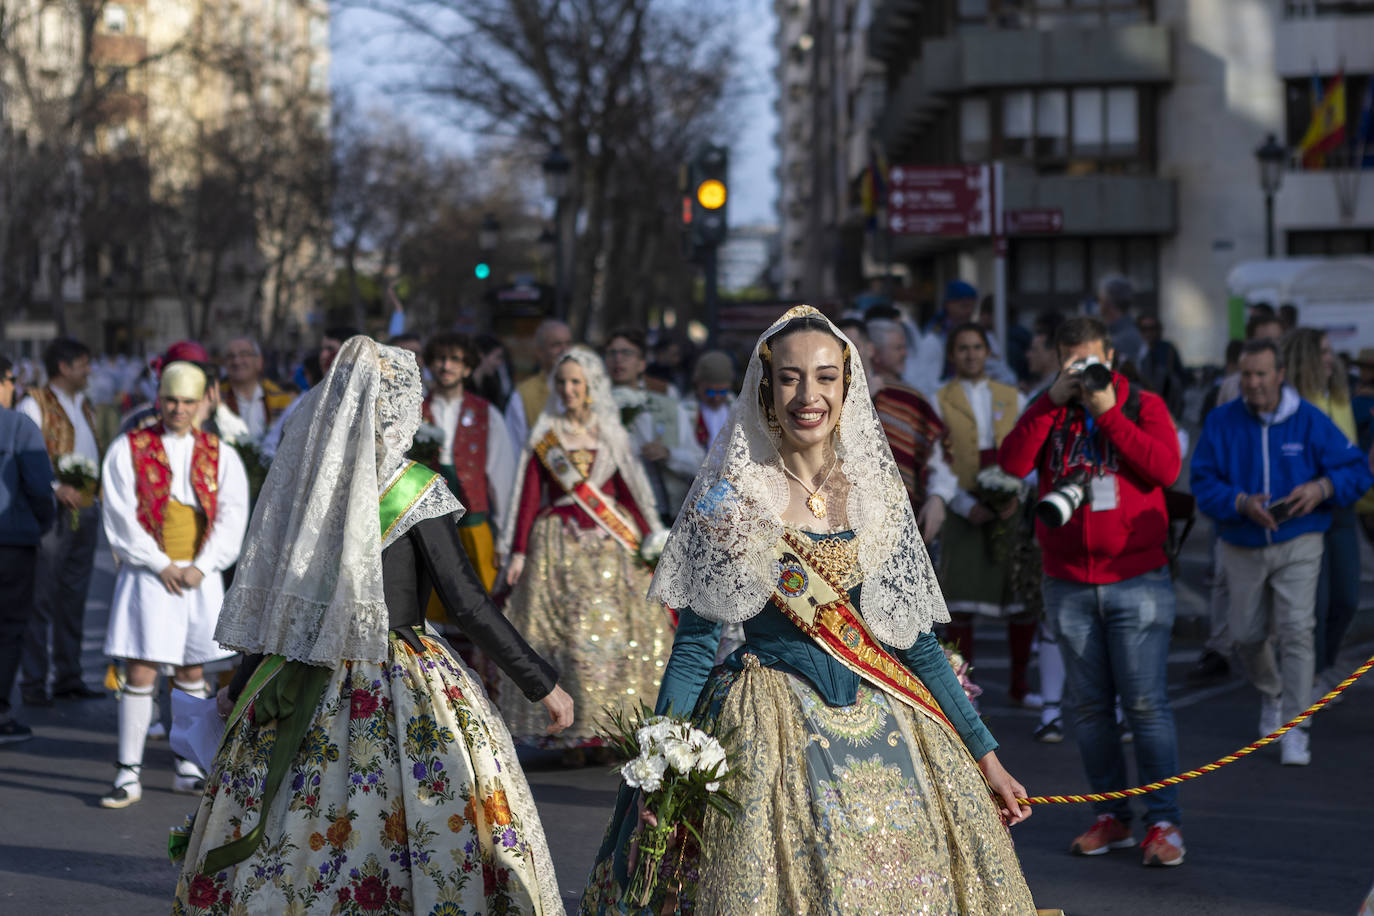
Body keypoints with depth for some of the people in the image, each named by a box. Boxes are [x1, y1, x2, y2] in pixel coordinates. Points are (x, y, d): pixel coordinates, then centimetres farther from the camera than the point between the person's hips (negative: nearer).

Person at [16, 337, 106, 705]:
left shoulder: (84, 406, 18)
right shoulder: (35, 405, -6)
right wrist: (55, 489, -22)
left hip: (85, 511, 7)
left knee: (74, 596, 10)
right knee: (41, 597, -6)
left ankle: (68, 676, 16)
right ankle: (33, 681, -2)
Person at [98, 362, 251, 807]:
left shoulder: (221, 456, 7)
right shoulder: (128, 450, 0)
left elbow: (232, 517, 2)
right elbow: (120, 516, -5)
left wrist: (200, 567, -10)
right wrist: (161, 565, -11)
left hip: (200, 577, 3)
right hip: (148, 576, -3)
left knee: (192, 672, 9)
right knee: (140, 674, -8)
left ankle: (189, 769, 18)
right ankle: (129, 775, -4)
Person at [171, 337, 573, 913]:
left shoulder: (302, 480, 4)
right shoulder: (413, 491, -11)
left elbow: (276, 597, 10)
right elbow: (466, 602, -13)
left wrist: (241, 685, 23)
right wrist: (543, 685, -7)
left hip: (306, 690, 6)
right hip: (401, 691, -5)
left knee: (293, 834, 10)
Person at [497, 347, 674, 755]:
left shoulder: (611, 435, 10)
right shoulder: (544, 438, 6)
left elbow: (628, 492, 11)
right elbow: (529, 498, 3)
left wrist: (650, 539, 2)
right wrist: (518, 552, -2)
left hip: (611, 545, 2)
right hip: (560, 548, -2)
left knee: (618, 635, -5)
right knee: (569, 635, -8)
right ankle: (573, 734, -4)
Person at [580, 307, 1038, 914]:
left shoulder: (877, 493, 6)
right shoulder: (732, 499, -3)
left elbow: (916, 639, 9)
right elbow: (695, 644, -4)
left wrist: (984, 756, 8)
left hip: (881, 725, 3)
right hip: (770, 736, -3)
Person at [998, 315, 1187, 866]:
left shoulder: (1143, 406, 4)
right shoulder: (1047, 412, 9)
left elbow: (1166, 468, -13)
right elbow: (1013, 462, -9)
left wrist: (1109, 413, -14)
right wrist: (1053, 401, -13)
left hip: (1136, 581, -3)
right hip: (1068, 586, 3)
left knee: (1145, 703, -7)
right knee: (1089, 706, 7)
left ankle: (1163, 821, -1)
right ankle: (1111, 817, 16)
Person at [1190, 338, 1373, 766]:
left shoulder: (1309, 421, -5)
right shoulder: (1222, 422, -4)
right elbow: (1204, 483, -7)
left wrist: (1321, 487, -20)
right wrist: (1243, 503, -24)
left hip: (1297, 545, -2)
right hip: (1243, 549, 2)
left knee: (1296, 631, -14)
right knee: (1247, 635, 10)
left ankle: (1293, 730, -9)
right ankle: (1271, 695, 42)